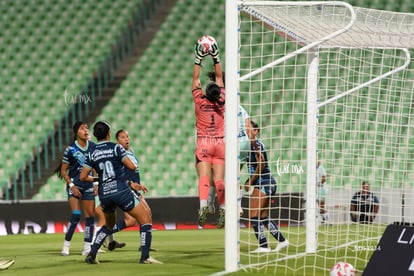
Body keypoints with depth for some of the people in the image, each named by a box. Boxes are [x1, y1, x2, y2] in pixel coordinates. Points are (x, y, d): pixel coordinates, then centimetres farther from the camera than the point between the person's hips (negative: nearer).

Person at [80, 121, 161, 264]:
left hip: (104, 194, 5)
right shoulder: (116, 147, -4)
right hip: (122, 192, -5)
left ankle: (91, 254, 17)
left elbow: (83, 176, 8)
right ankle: (145, 257, -8)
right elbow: (132, 166, -9)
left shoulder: (92, 154, 7)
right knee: (146, 220, 3)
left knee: (108, 225, 29)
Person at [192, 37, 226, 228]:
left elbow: (195, 79, 3)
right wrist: (216, 58, 11)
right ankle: (222, 209, -7)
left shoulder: (200, 101, -5)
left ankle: (203, 205, -31)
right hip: (220, 143, 2)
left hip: (203, 143, -2)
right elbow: (220, 77, 9)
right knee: (219, 179, -1)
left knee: (204, 177, -13)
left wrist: (198, 60, 6)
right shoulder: (222, 101, 0)